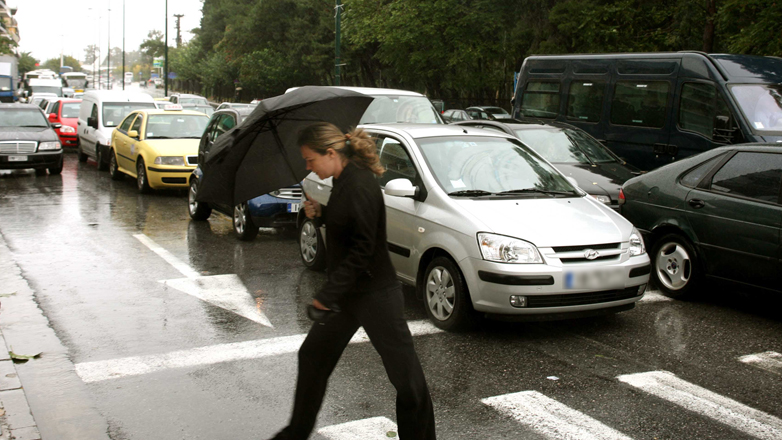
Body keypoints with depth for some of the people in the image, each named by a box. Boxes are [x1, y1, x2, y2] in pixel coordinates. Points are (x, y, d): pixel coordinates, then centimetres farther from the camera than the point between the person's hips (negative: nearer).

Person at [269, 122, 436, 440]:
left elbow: (362, 249, -24)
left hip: (375, 295, -11)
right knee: (312, 356, 19)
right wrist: (319, 214, 2)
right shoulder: (343, 182, 7)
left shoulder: (359, 186, -21)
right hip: (347, 293, 11)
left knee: (406, 375, 0)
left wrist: (327, 294, -22)